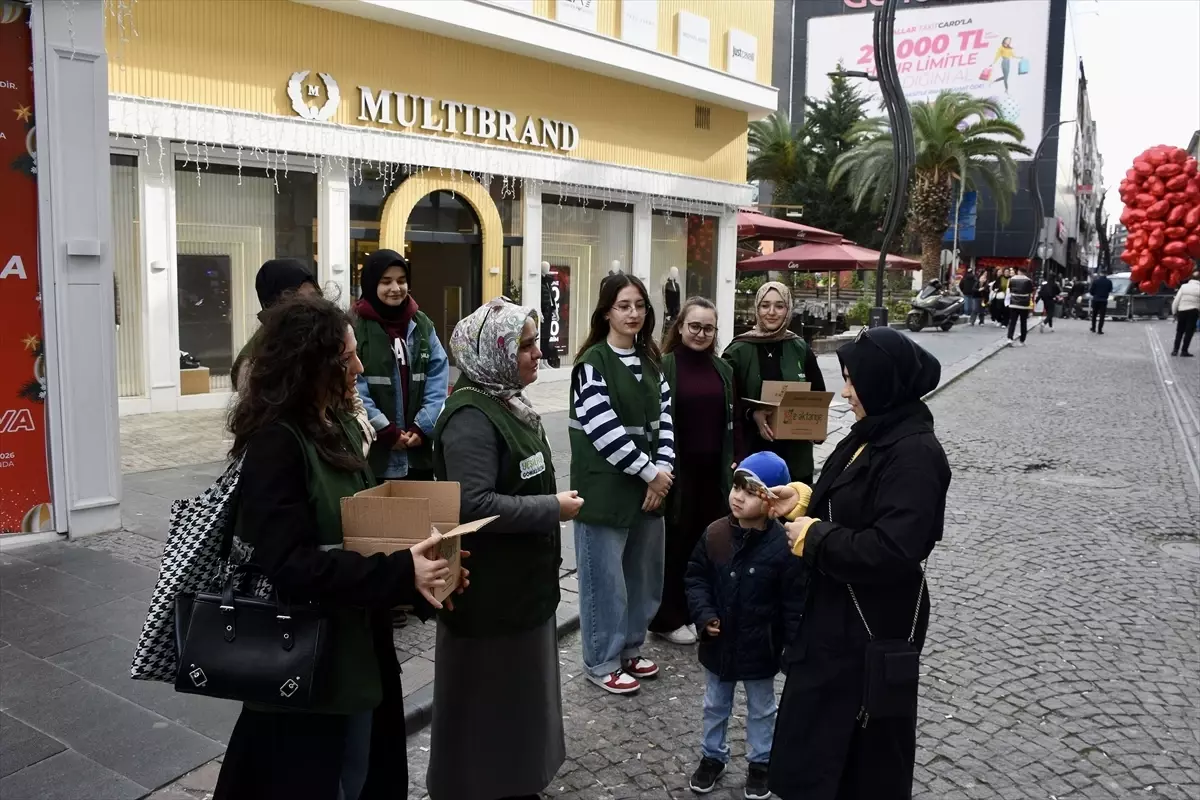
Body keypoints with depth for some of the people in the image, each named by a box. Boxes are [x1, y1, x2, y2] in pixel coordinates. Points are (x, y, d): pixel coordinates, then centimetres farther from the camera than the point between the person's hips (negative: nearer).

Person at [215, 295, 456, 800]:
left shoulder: (340, 428, 6)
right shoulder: (275, 442, -21)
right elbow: (291, 564, -28)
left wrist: (417, 567, -5)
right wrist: (402, 574, -31)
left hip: (357, 646, 8)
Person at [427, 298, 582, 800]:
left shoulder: (508, 403, 8)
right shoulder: (471, 417, -22)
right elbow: (473, 505, -31)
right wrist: (553, 509, -23)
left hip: (522, 582, 10)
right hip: (489, 592, -10)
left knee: (519, 692, 21)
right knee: (487, 700, 6)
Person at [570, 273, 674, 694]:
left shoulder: (650, 360, 11)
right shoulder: (592, 363, -12)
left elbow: (664, 417, 9)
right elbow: (604, 430, -18)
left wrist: (663, 470, -5)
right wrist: (649, 472, -15)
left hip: (650, 484, 7)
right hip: (605, 487, -7)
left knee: (643, 573, 15)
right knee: (605, 576, 3)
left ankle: (629, 649, 33)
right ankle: (602, 662, 19)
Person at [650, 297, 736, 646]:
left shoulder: (722, 369, 11)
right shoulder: (664, 366, -6)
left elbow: (731, 419, 16)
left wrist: (733, 462, 9)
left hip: (714, 470, 5)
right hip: (678, 470, -5)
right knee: (675, 542, 3)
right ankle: (667, 618, 15)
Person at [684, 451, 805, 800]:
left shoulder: (783, 545, -20)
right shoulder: (715, 534, -11)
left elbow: (795, 602, -15)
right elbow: (696, 576, 0)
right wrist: (704, 614, -13)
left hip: (760, 647, -3)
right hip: (718, 642, 3)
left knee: (761, 709, 19)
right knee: (715, 705, 22)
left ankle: (760, 762, 39)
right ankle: (712, 756, 42)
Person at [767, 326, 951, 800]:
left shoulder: (915, 454, -24)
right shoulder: (873, 434, 5)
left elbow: (890, 550, -31)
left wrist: (812, 538, -21)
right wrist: (805, 500, 1)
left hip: (875, 623, -9)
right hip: (835, 608, 9)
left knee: (867, 738, 9)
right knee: (819, 721, 23)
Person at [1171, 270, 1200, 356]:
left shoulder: (1184, 286, 0)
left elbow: (1176, 300, -2)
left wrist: (1174, 312, 5)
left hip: (1181, 311, 2)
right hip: (1193, 312, -2)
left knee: (1179, 331, 15)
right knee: (1189, 332, 4)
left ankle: (1175, 350, 11)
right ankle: (1184, 351, 2)